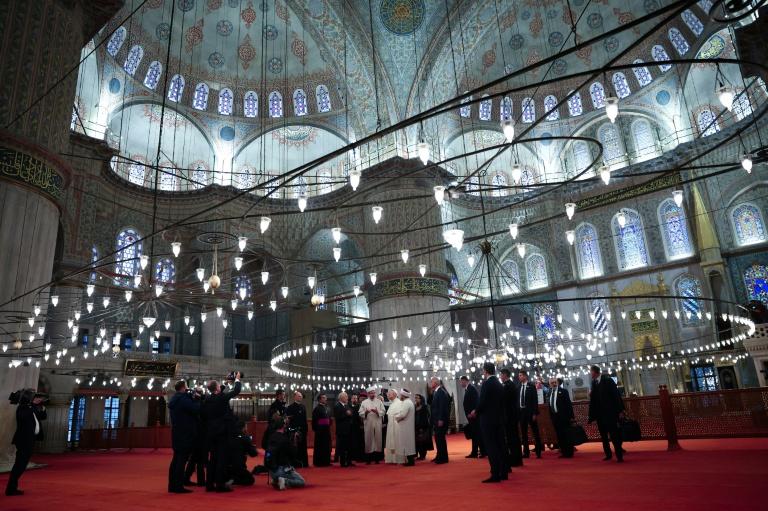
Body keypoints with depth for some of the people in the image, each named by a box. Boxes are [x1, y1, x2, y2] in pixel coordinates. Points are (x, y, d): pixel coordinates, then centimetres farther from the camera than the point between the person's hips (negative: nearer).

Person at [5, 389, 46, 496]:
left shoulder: (32, 408, 14)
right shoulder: (22, 407, -10)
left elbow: (43, 417, 17)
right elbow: (23, 416, -30)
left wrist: (41, 407, 1)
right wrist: (33, 404, -26)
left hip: (30, 440, 9)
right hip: (24, 440, -9)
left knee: (21, 465, 12)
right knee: (19, 464, -8)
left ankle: (12, 487, 18)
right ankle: (10, 489, -5)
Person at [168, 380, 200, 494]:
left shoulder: (174, 400, 15)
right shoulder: (183, 399, -16)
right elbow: (196, 409, -21)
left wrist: (191, 396, 9)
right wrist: (196, 399, -3)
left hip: (177, 433, 10)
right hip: (185, 434, -10)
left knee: (176, 459, 13)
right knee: (182, 460, -6)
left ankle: (172, 485, 17)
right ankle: (178, 486, -5)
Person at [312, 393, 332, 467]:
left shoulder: (327, 408, 14)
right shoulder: (317, 408, -8)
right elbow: (314, 420, -11)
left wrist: (329, 426, 10)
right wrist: (315, 429, -14)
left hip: (326, 430, 7)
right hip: (320, 430, -7)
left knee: (327, 446, 9)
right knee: (320, 446, -1)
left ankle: (326, 461, 17)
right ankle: (318, 462, 6)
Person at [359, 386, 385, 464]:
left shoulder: (379, 402, 8)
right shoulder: (364, 402, 7)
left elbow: (383, 412, 2)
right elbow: (360, 413, 1)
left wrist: (377, 412, -15)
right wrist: (365, 412, -18)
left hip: (377, 424, 1)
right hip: (368, 425, -1)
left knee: (377, 440, 1)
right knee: (368, 441, 0)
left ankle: (376, 458, 10)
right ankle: (368, 459, 7)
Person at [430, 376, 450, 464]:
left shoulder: (441, 392, -14)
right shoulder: (436, 392, 15)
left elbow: (442, 406, -20)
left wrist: (441, 419, -22)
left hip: (441, 420, -9)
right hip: (437, 420, 9)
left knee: (440, 438, -5)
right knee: (438, 438, 13)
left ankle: (443, 458, 2)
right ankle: (440, 456, 21)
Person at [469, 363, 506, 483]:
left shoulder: (487, 383, -14)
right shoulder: (500, 384, 10)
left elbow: (482, 401, -19)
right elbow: (500, 402, 13)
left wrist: (476, 412, 1)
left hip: (488, 419, -8)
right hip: (498, 418, 8)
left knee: (491, 447, -5)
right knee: (500, 446, 12)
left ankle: (495, 475, -4)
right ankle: (503, 473, 18)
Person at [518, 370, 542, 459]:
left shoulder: (531, 386, -4)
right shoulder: (518, 387, 9)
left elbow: (535, 400, -8)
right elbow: (517, 399, 11)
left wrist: (535, 413, -13)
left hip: (530, 411, -5)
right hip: (521, 411, 5)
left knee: (535, 431, 2)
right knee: (523, 432, 8)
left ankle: (538, 452, 8)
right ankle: (526, 452, 14)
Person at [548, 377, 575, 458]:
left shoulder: (563, 391, -5)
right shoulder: (550, 393, 12)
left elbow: (569, 404, -8)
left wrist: (571, 416, -12)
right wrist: (551, 416, 13)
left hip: (563, 416, -6)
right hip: (554, 416, 6)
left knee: (566, 435, -3)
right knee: (559, 435, 7)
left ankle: (569, 452, 5)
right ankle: (564, 452, 14)